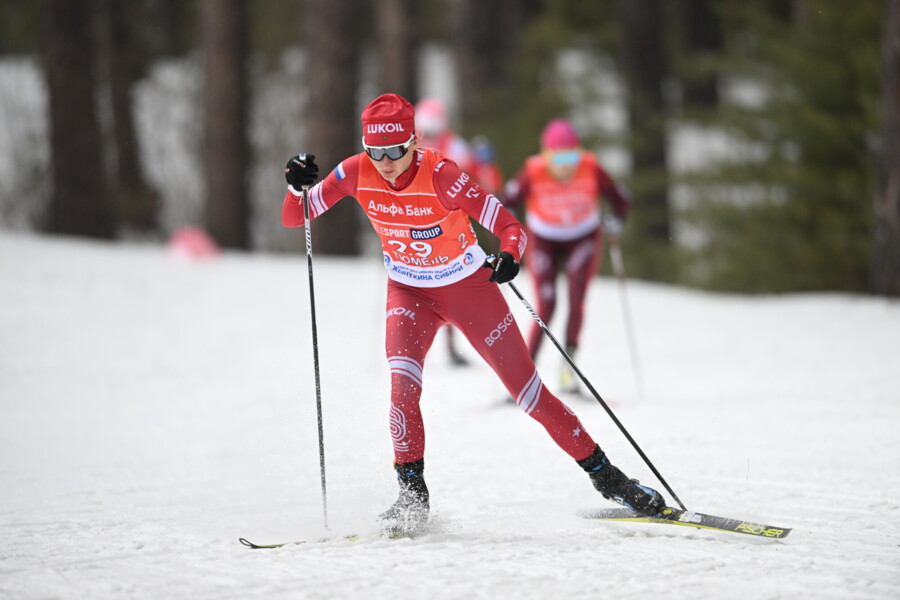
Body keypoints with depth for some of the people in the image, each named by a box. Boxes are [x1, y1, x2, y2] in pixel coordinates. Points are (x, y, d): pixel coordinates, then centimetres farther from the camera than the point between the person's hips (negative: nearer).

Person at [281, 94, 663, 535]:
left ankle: (603, 473, 14)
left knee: (526, 389, 1)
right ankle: (412, 493, -11)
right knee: (403, 382, -23)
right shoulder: (357, 173, -19)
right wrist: (297, 186, -32)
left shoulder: (440, 175, -29)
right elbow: (292, 219, -11)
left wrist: (509, 256, -50)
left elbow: (510, 226, -28)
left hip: (469, 286, -2)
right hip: (408, 291, 2)